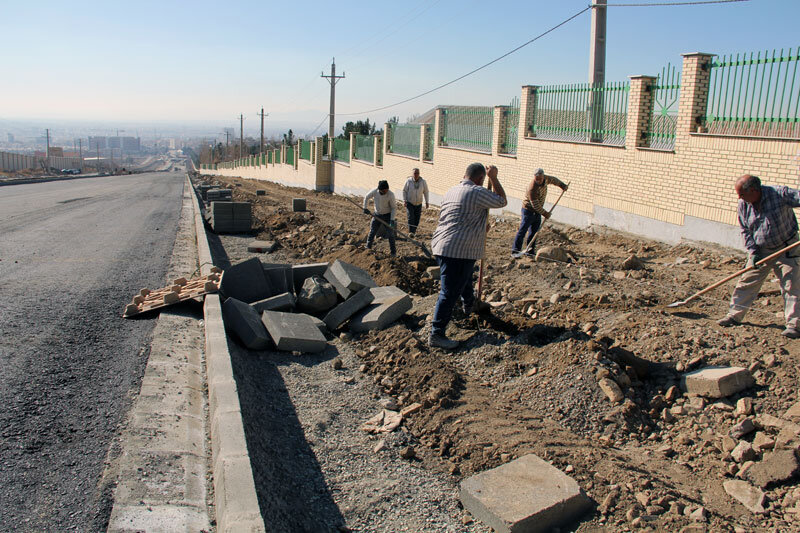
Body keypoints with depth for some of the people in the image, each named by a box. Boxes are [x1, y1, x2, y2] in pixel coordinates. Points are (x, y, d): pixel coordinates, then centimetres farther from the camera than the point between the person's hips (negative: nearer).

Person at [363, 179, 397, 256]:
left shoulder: (391, 194, -24)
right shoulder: (374, 191, -18)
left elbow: (393, 208, -15)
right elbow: (366, 197, 3)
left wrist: (392, 220, -22)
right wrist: (365, 208, -1)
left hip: (387, 215, -2)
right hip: (377, 215, 2)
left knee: (390, 234, -4)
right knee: (372, 232, 9)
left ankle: (393, 252, 7)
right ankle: (368, 248, 25)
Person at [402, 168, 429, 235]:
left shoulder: (423, 181, -7)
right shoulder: (408, 181, -11)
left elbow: (426, 192, 3)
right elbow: (404, 191, 0)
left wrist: (427, 202, 2)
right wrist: (405, 200, -7)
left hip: (418, 204, 2)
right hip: (410, 203, -2)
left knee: (417, 219, 3)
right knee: (411, 217, -17)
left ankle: (414, 231, 20)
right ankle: (411, 232, -18)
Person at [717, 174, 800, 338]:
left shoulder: (780, 194, -21)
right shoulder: (744, 205, -7)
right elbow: (746, 231, 1)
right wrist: (753, 252, -9)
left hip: (787, 249, -4)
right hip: (761, 251, 4)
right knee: (747, 282, 5)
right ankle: (734, 315, 16)